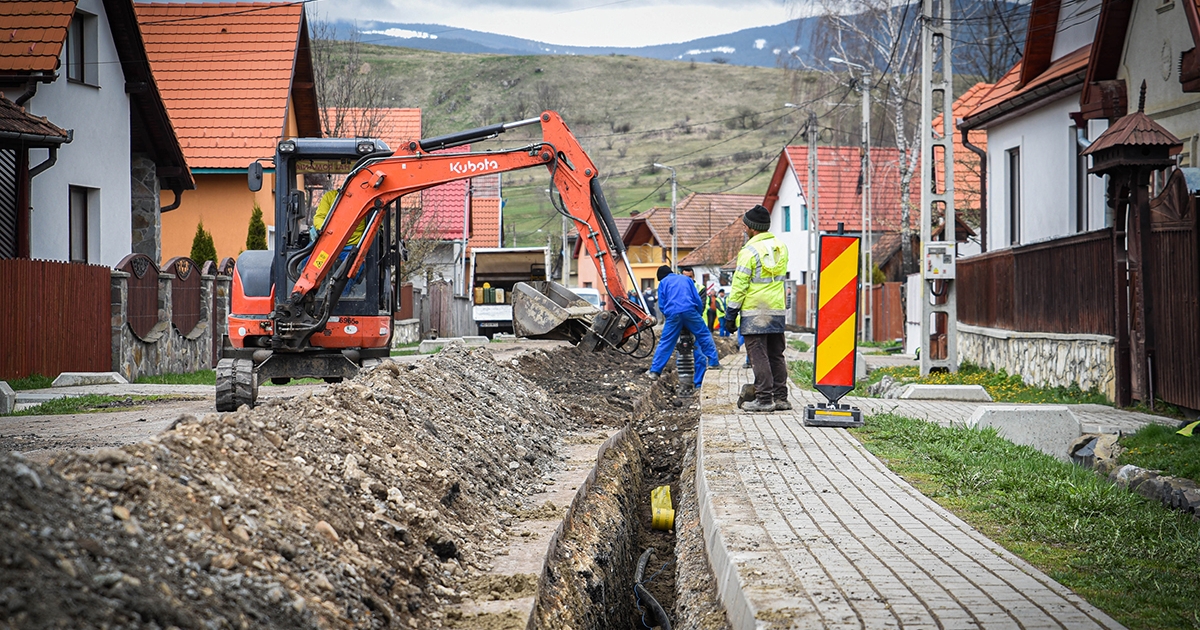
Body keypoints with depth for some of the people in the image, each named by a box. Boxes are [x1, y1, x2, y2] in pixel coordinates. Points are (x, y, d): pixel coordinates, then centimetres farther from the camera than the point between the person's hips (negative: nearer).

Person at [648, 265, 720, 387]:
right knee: (704, 336, 10)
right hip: (690, 311, 0)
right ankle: (713, 362, 2)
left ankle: (655, 370, 0)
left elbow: (661, 304, 12)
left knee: (665, 343, 4)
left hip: (672, 314, 0)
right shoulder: (686, 279, 25)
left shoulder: (663, 282, 20)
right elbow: (697, 299, 18)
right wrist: (697, 314, 27)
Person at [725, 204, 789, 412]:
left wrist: (730, 315, -6)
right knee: (776, 355, 12)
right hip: (778, 310, 7)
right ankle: (780, 397, 13)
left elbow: (739, 286, -12)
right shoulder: (781, 247, 10)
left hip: (754, 312, -7)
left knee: (758, 356, -4)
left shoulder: (749, 251, -13)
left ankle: (764, 399, -6)